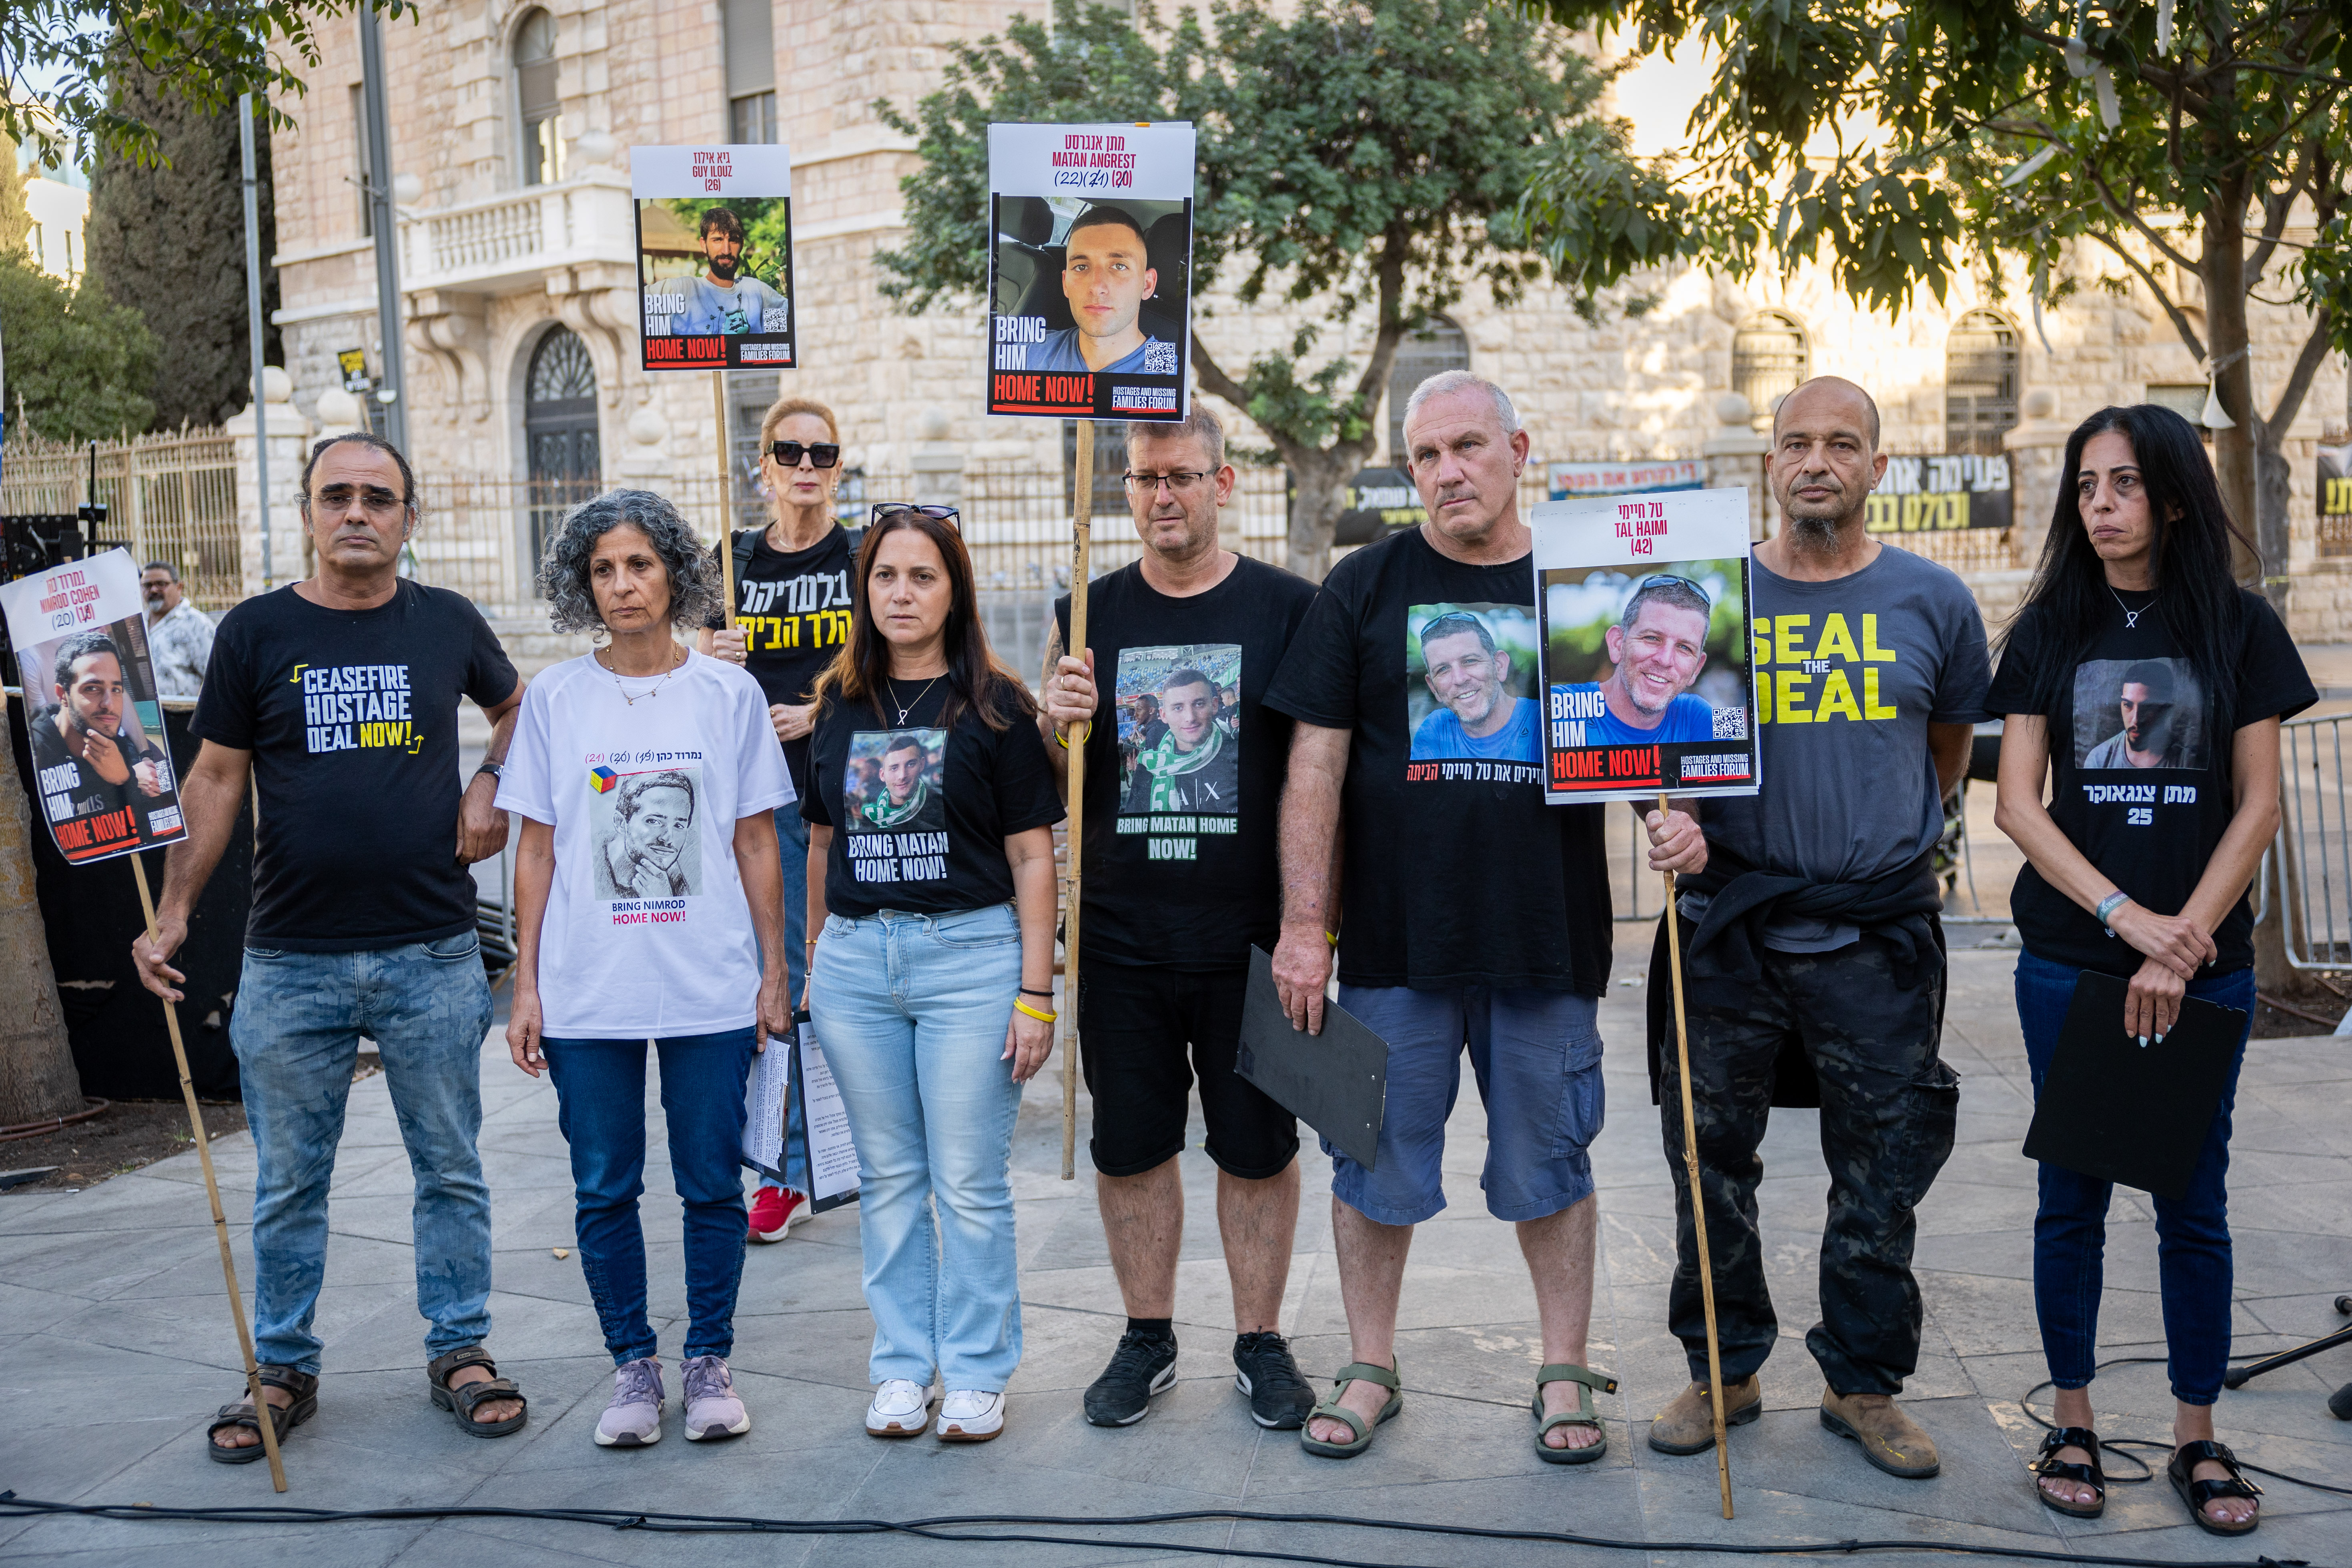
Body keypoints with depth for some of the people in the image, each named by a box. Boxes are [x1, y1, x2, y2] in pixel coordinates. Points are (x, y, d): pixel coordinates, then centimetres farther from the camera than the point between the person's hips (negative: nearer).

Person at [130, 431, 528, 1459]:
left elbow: (517, 706, 23)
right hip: (292, 960, 0)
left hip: (434, 956, 1)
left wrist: (492, 785, 5)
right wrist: (172, 909, -6)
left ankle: (460, 1350, 23)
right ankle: (284, 1370, 23)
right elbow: (216, 780, 2)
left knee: (450, 1169, 9)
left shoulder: (448, 623, 4)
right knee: (288, 1183, 9)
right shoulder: (256, 633, 1)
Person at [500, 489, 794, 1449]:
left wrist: (775, 974, 3)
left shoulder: (730, 695, 2)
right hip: (587, 994, 1)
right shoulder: (555, 700, 3)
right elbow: (537, 849, 6)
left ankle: (708, 1361, 22)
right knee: (605, 1189, 7)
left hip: (712, 990, 0)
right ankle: (633, 1365, 23)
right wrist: (525, 986, 3)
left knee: (712, 1184, 6)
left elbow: (755, 845, 5)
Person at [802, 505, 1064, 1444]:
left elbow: (1032, 856, -3)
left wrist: (1036, 992, -7)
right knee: (888, 1178, 11)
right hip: (857, 956, 4)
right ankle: (901, 1366, 23)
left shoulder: (996, 707, -2)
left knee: (970, 1182, 1)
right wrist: (814, 964, 15)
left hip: (971, 953, -4)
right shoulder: (839, 707, 9)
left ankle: (976, 1373, 16)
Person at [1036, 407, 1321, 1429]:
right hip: (1120, 940, 2)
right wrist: (1058, 727, -12)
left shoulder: (1288, 610, 0)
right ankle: (1147, 1339, 27)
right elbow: (1045, 790, 10)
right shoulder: (1086, 617, 7)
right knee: (1129, 1146, 10)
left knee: (1258, 1146, 8)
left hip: (1249, 939, -2)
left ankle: (1261, 1344, 23)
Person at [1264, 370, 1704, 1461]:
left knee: (1549, 1163, 10)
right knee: (1378, 1161, 9)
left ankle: (1565, 1372, 26)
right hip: (1395, 938, 0)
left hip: (1549, 939, 0)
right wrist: (1304, 923, -6)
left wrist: (1674, 817, -12)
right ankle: (1370, 1370, 25)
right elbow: (1316, 763, 0)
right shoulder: (1365, 587, 3)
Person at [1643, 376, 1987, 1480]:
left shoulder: (1932, 601, 3)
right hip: (1729, 925, 0)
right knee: (1710, 1162, 8)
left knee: (1881, 1179, 8)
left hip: (1879, 934, 0)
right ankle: (1722, 1370, 26)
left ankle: (1864, 1386, 25)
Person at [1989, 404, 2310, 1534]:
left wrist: (2184, 938, -12)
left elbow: (2257, 804, -1)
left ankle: (2196, 1436, 20)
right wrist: (2131, 919, -13)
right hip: (2069, 961, 0)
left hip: (2204, 963, 0)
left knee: (2195, 1203, 7)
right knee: (2072, 1196, 7)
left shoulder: (2239, 626, 2)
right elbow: (2018, 803, -3)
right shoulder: (2050, 630, 3)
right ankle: (2073, 1423, 19)